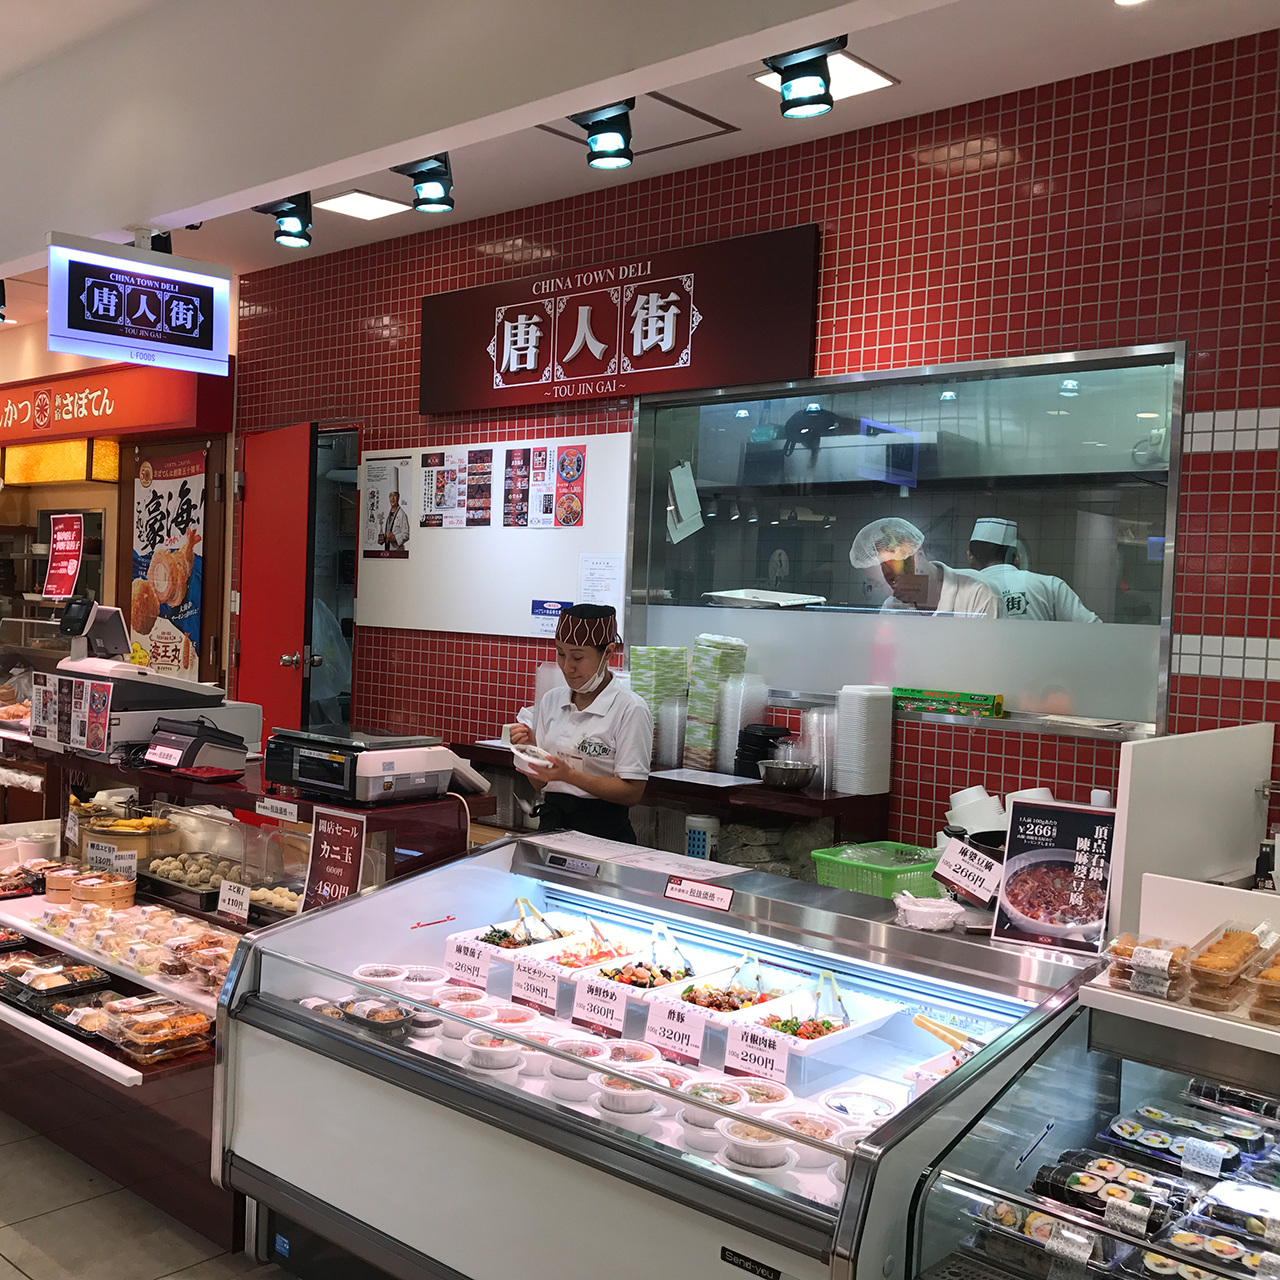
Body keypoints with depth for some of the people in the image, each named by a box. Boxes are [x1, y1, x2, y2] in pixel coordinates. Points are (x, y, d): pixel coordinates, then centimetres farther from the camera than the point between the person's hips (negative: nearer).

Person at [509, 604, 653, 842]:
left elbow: (632, 792, -8)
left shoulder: (631, 710, -6)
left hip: (603, 831, -4)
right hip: (551, 823, 5)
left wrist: (569, 774, -17)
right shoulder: (551, 700, 12)